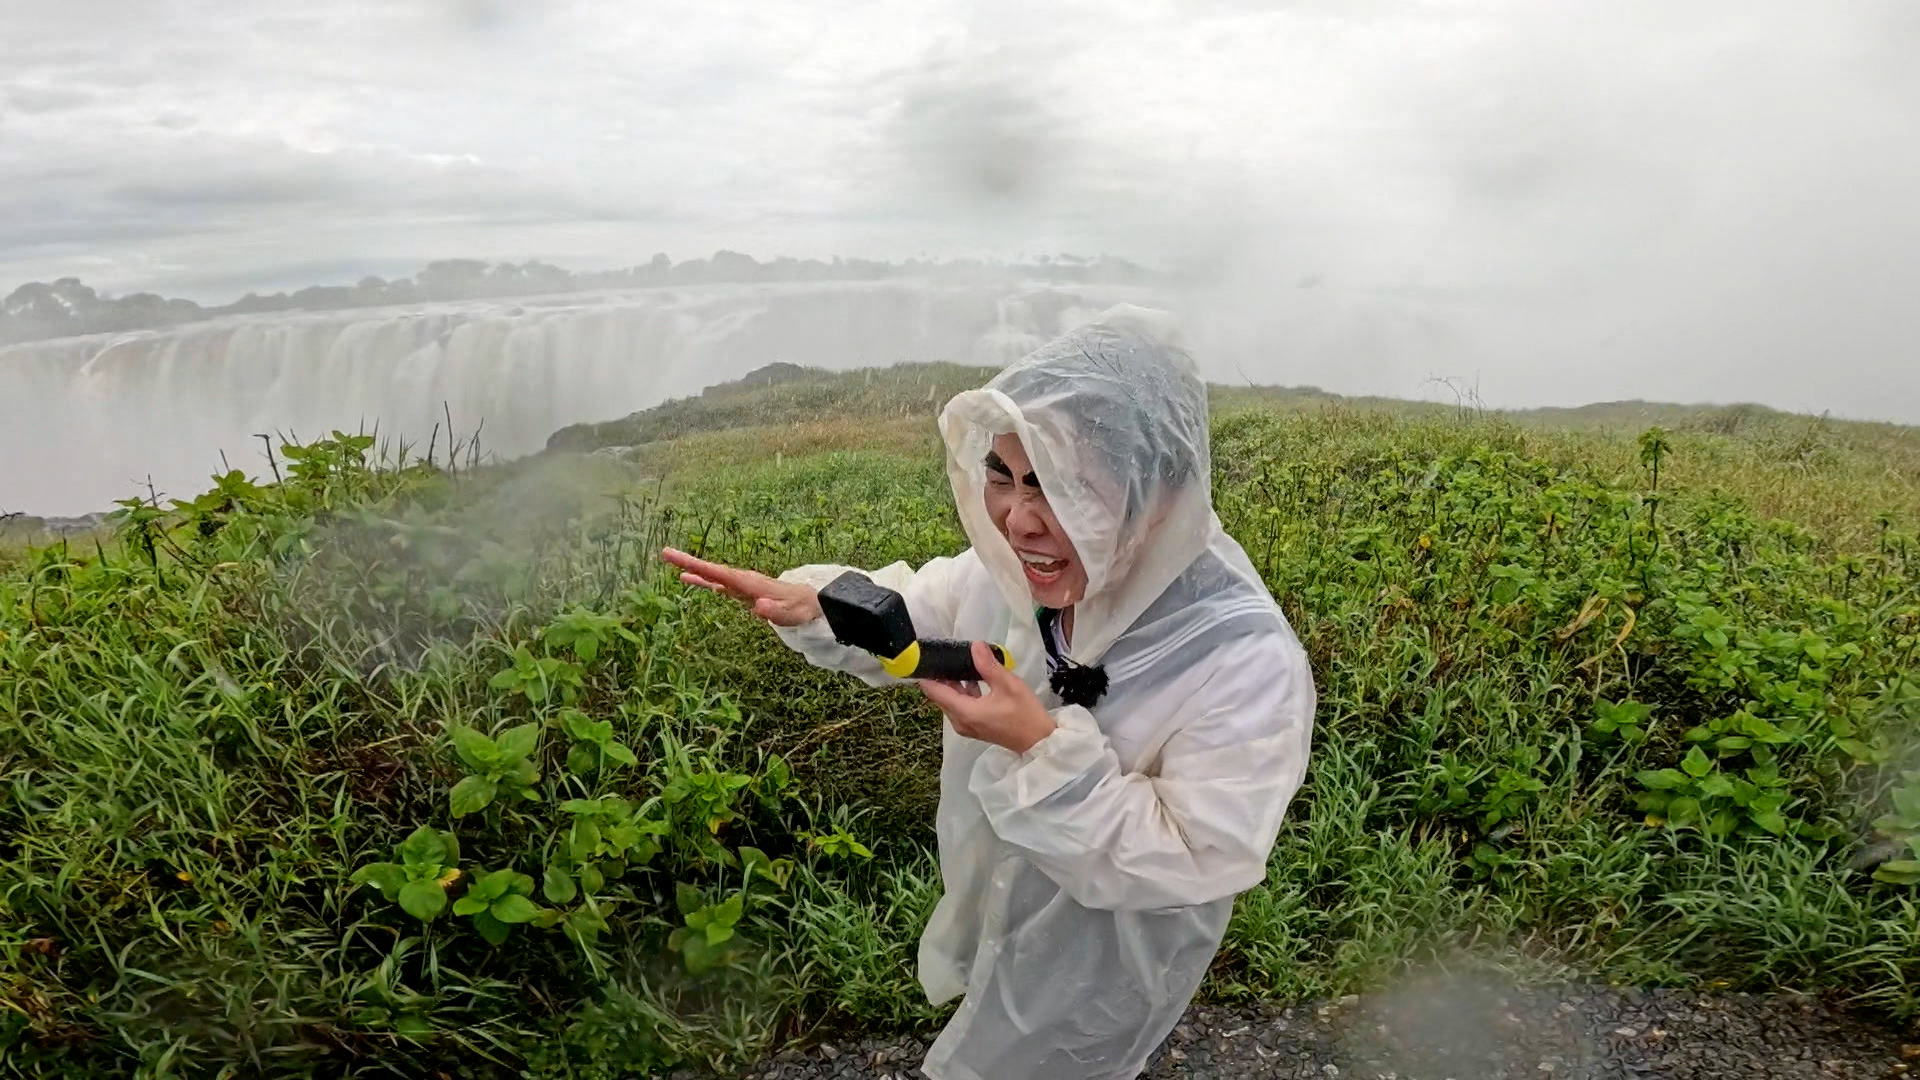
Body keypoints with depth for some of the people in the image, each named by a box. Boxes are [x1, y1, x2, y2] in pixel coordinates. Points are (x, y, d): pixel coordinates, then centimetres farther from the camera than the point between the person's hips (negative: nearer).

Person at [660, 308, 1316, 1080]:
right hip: (999, 895, 6)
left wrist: (1046, 750, -43)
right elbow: (911, 617, -3)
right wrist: (813, 604, -25)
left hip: (1106, 953, -5)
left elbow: (1197, 864, -32)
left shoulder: (1249, 663, -37)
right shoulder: (1018, 570, -20)